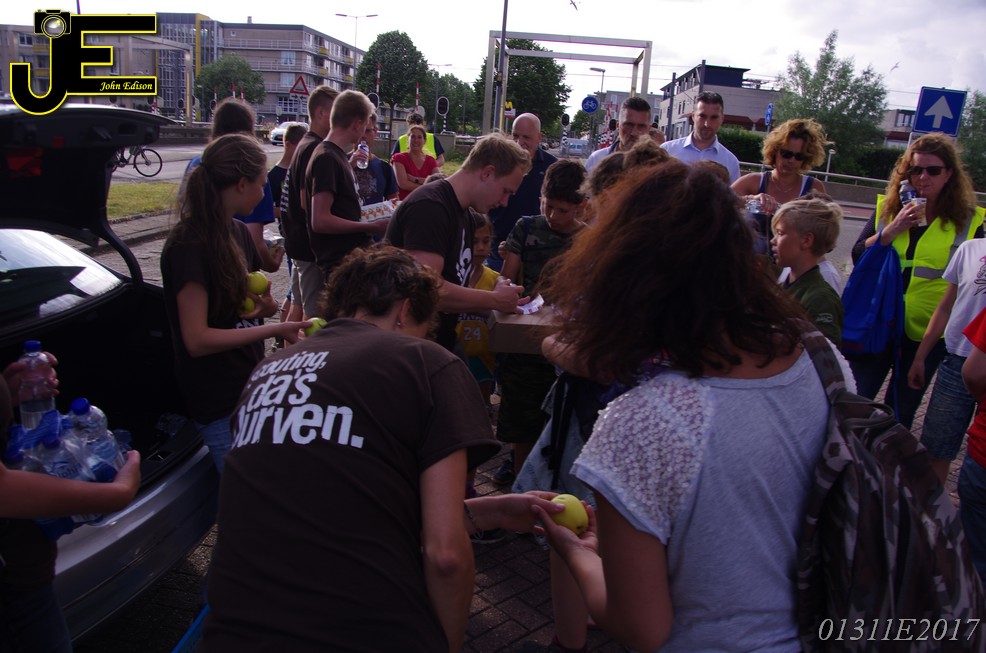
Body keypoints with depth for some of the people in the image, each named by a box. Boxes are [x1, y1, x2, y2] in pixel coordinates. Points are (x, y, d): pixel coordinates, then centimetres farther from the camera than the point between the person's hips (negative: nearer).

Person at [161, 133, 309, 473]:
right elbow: (197, 339, -21)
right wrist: (273, 329, -21)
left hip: (252, 387, 8)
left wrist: (267, 306, -4)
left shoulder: (238, 232, 9)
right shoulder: (188, 245, -17)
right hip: (221, 407, -8)